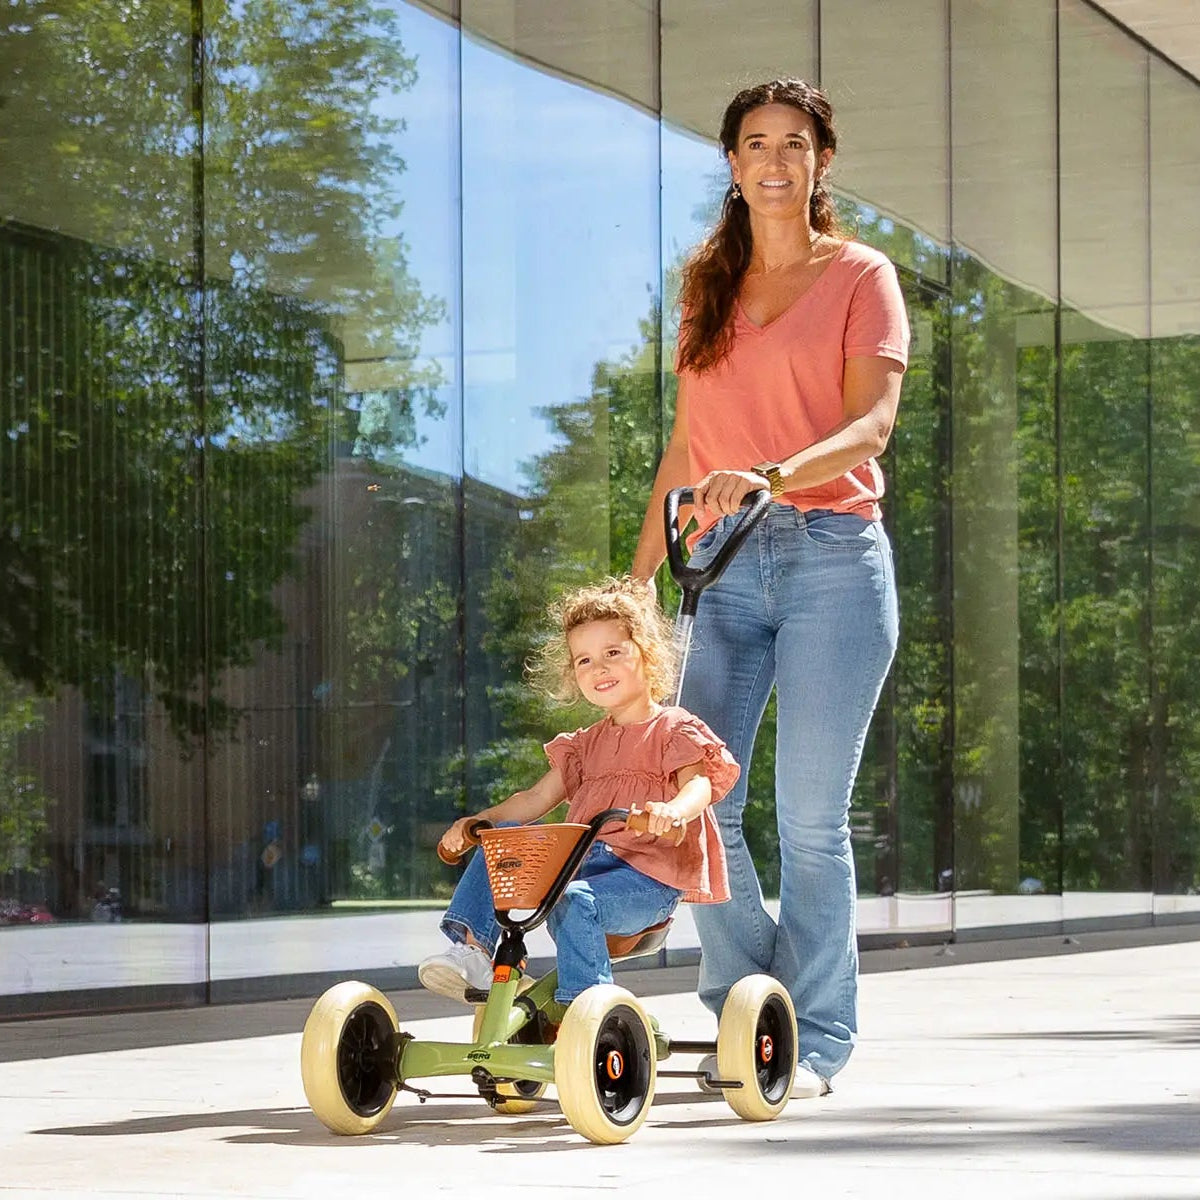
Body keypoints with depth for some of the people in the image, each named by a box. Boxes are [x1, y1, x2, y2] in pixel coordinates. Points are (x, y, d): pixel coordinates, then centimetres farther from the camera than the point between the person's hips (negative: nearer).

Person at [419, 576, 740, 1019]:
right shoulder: (587, 744, 25)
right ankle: (470, 947, -18)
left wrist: (673, 810, -40)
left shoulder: (674, 729, 3)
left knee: (574, 900, -35)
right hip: (584, 859, 7)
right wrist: (477, 821, 3)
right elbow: (537, 799, 20)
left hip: (648, 875, -7)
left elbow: (699, 783, -15)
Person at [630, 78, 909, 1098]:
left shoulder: (860, 276, 5)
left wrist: (771, 475, -26)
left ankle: (818, 1038, 5)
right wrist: (637, 577, 17)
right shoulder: (710, 287, 19)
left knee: (810, 814, -6)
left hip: (832, 558, -4)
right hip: (728, 564, 4)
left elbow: (872, 422, -8)